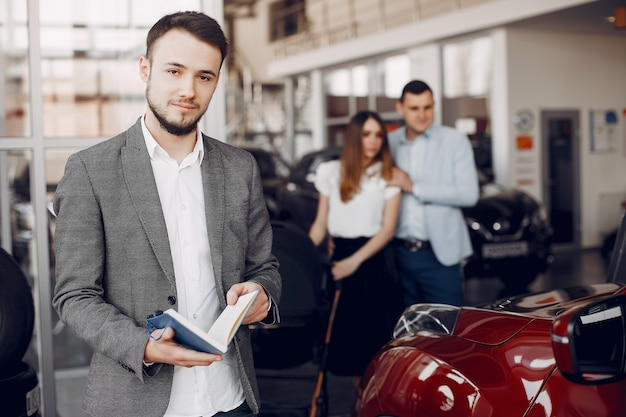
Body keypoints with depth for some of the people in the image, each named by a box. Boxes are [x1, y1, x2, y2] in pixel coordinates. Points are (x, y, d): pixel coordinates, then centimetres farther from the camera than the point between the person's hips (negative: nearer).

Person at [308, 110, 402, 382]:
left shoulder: (387, 176, 3)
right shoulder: (331, 172, 10)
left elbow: (387, 229, -4)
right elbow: (320, 223, 11)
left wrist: (354, 261, -16)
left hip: (370, 258, -2)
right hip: (337, 255, 3)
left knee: (369, 333, -5)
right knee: (341, 329, 1)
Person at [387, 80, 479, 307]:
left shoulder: (455, 141, -2)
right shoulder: (390, 142, 8)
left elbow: (469, 194, -11)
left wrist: (414, 187, -15)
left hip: (439, 254, -3)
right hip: (400, 252, 3)